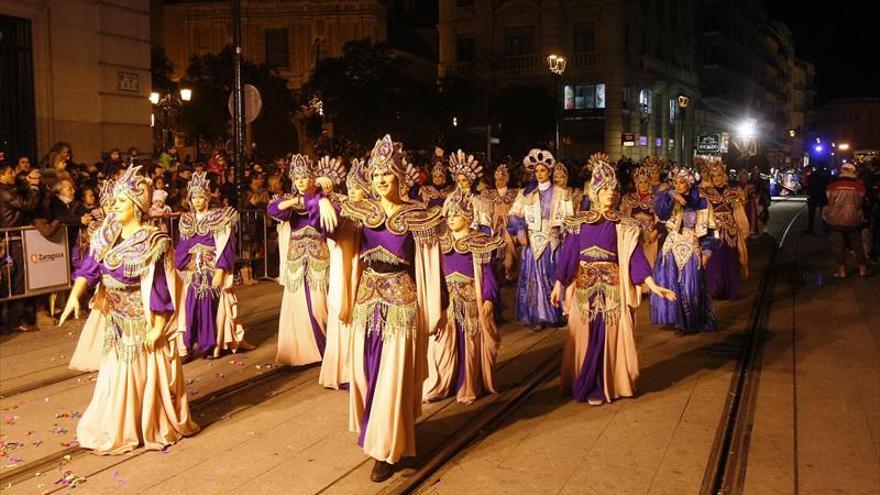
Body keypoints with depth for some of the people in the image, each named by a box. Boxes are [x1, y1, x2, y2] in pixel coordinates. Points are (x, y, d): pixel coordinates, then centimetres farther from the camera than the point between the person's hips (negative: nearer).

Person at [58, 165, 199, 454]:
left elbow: (160, 289, -16)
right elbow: (90, 268, -6)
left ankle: (155, 426, 21)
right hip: (117, 321, 6)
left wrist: (158, 327, -17)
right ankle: (119, 430, 27)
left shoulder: (153, 242, -15)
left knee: (149, 375, 5)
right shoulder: (106, 235, 3)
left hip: (144, 321, -6)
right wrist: (74, 296, -22)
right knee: (118, 376, 14)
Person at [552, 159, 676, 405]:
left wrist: (653, 286, -13)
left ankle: (602, 386, 12)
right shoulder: (579, 222, 2)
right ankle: (584, 384, 18)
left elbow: (635, 256, -4)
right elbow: (568, 254, 4)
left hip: (612, 288, 0)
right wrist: (558, 284, 4)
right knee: (584, 337, 6)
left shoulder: (624, 225, 1)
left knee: (608, 337, 2)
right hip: (584, 287, 1)